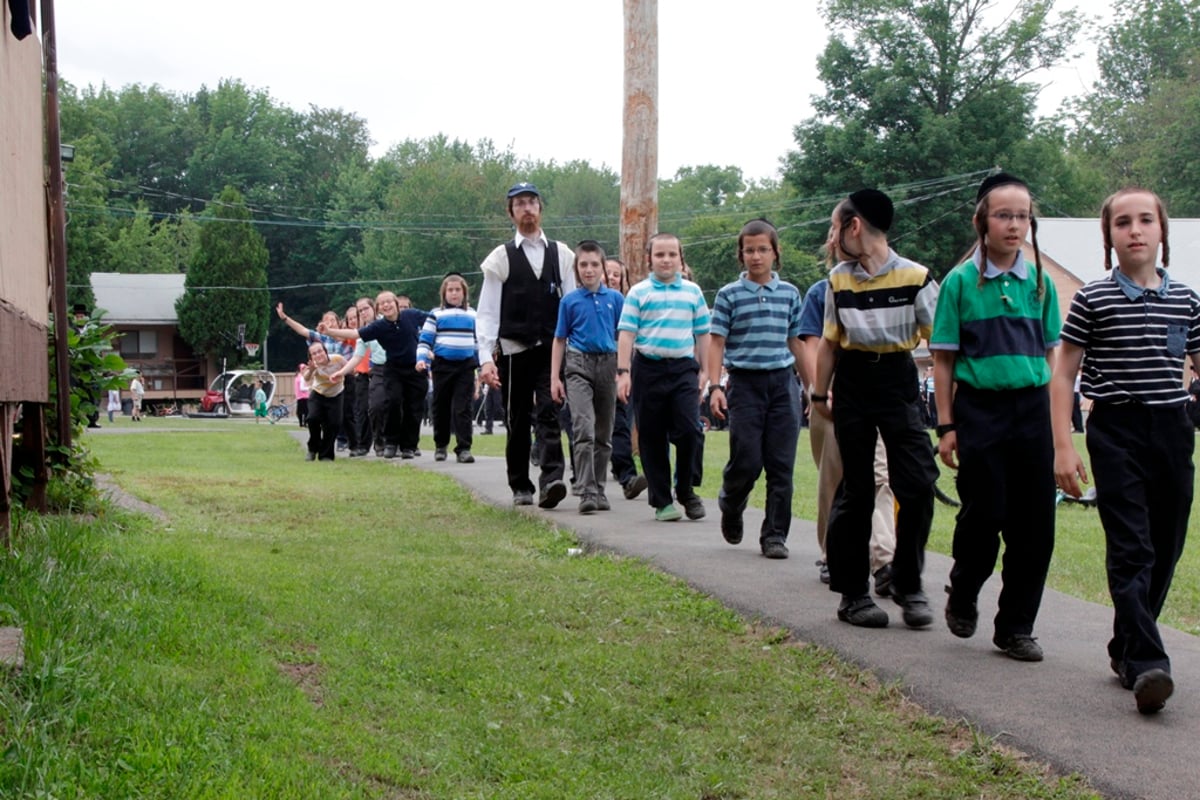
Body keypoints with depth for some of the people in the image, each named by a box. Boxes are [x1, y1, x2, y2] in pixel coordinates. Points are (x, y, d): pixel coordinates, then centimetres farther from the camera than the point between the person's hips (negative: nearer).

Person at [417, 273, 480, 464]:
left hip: (466, 367, 1)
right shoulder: (436, 315, 2)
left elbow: (478, 341, 18)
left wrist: (482, 364, 15)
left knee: (462, 408, -7)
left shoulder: (472, 315, 11)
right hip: (442, 366, -1)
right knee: (441, 408, 9)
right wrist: (421, 359, -14)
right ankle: (440, 446, 22)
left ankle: (463, 448, -9)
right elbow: (425, 340, 1)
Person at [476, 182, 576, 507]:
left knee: (549, 414, -13)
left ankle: (550, 481, -22)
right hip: (514, 350, 0)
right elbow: (487, 312, -1)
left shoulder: (561, 254, 8)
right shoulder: (501, 257, 3)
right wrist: (486, 358, -10)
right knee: (518, 421, 9)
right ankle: (521, 486, 20)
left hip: (552, 349, 0)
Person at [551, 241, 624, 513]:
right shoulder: (570, 301, 3)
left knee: (604, 435, 10)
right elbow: (560, 340, 7)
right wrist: (555, 378, 1)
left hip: (608, 365, 2)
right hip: (579, 364, -2)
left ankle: (599, 490, 20)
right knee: (584, 430, -15)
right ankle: (586, 492, -16)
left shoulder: (615, 298, 5)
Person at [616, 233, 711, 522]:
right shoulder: (639, 293, 5)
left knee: (687, 430, -11)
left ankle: (686, 490, 10)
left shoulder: (693, 292, 11)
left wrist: (703, 371, 10)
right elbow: (626, 334, 1)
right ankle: (661, 501, 12)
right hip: (648, 368, -1)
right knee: (652, 437, 3)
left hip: (684, 368, 1)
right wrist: (623, 372, -7)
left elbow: (702, 334, 15)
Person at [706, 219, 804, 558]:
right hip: (745, 382, -2)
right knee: (746, 461, -5)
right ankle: (730, 506, 27)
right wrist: (715, 386, -9)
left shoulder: (789, 293, 10)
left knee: (781, 465, 0)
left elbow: (796, 342, 16)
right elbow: (716, 341, 0)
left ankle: (775, 535, 8)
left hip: (783, 381, 2)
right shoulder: (729, 294, 2)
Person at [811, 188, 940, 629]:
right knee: (856, 490, 5)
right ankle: (852, 592, 13)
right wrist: (819, 393, 14)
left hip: (898, 383, -2)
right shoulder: (838, 280, 5)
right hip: (852, 385, 2)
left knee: (918, 484, -10)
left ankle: (908, 585, 6)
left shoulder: (915, 277, -7)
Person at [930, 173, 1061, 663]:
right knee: (984, 513, -3)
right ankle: (962, 596, 26)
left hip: (1032, 407, 3)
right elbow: (944, 360, 0)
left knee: (1034, 522, 2)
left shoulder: (1039, 282, 8)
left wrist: (1056, 418, 7)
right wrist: (946, 426, -4)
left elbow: (1050, 354, 13)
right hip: (979, 407, -3)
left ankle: (1016, 626, 15)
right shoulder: (960, 282, -1)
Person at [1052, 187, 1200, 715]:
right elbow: (1062, 375, 1)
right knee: (1132, 551, -13)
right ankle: (1147, 665, -19)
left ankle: (1126, 649, 24)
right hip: (1116, 433, -4)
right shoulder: (1092, 300, -1)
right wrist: (1063, 448, -6)